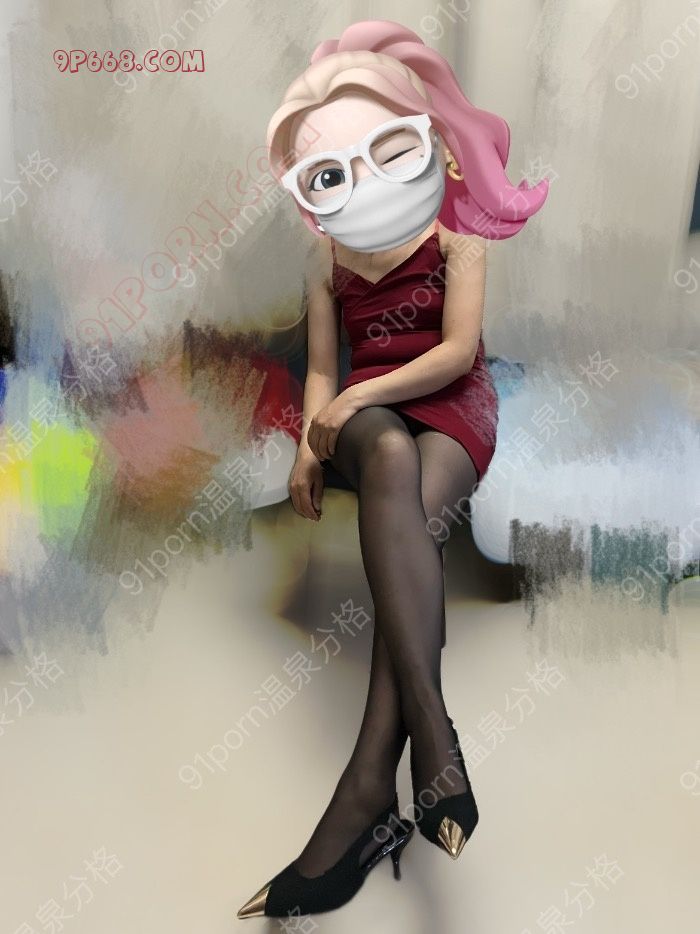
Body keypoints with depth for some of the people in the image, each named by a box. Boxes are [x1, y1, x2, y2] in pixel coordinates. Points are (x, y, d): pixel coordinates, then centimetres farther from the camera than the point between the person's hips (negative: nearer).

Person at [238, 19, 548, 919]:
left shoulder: (456, 229, 7)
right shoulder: (324, 256, 16)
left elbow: (460, 348, -5)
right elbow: (322, 367, 12)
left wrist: (361, 395, -16)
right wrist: (310, 443, -7)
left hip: (453, 405, -1)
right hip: (366, 417, 2)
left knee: (413, 520, -36)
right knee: (388, 457, -39)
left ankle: (368, 788, -41)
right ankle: (431, 724, -47)